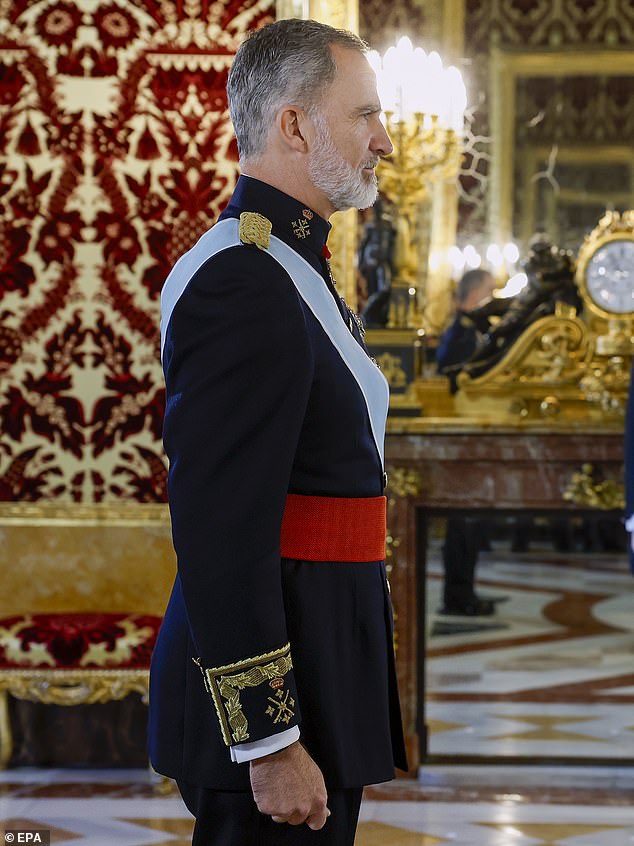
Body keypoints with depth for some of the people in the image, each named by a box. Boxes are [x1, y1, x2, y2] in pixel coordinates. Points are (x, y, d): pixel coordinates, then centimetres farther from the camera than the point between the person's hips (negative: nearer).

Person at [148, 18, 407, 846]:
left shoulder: (290, 269, 15)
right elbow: (220, 531, -23)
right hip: (271, 695, -10)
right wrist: (271, 743, -23)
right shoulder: (243, 287, -18)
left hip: (317, 666, 10)